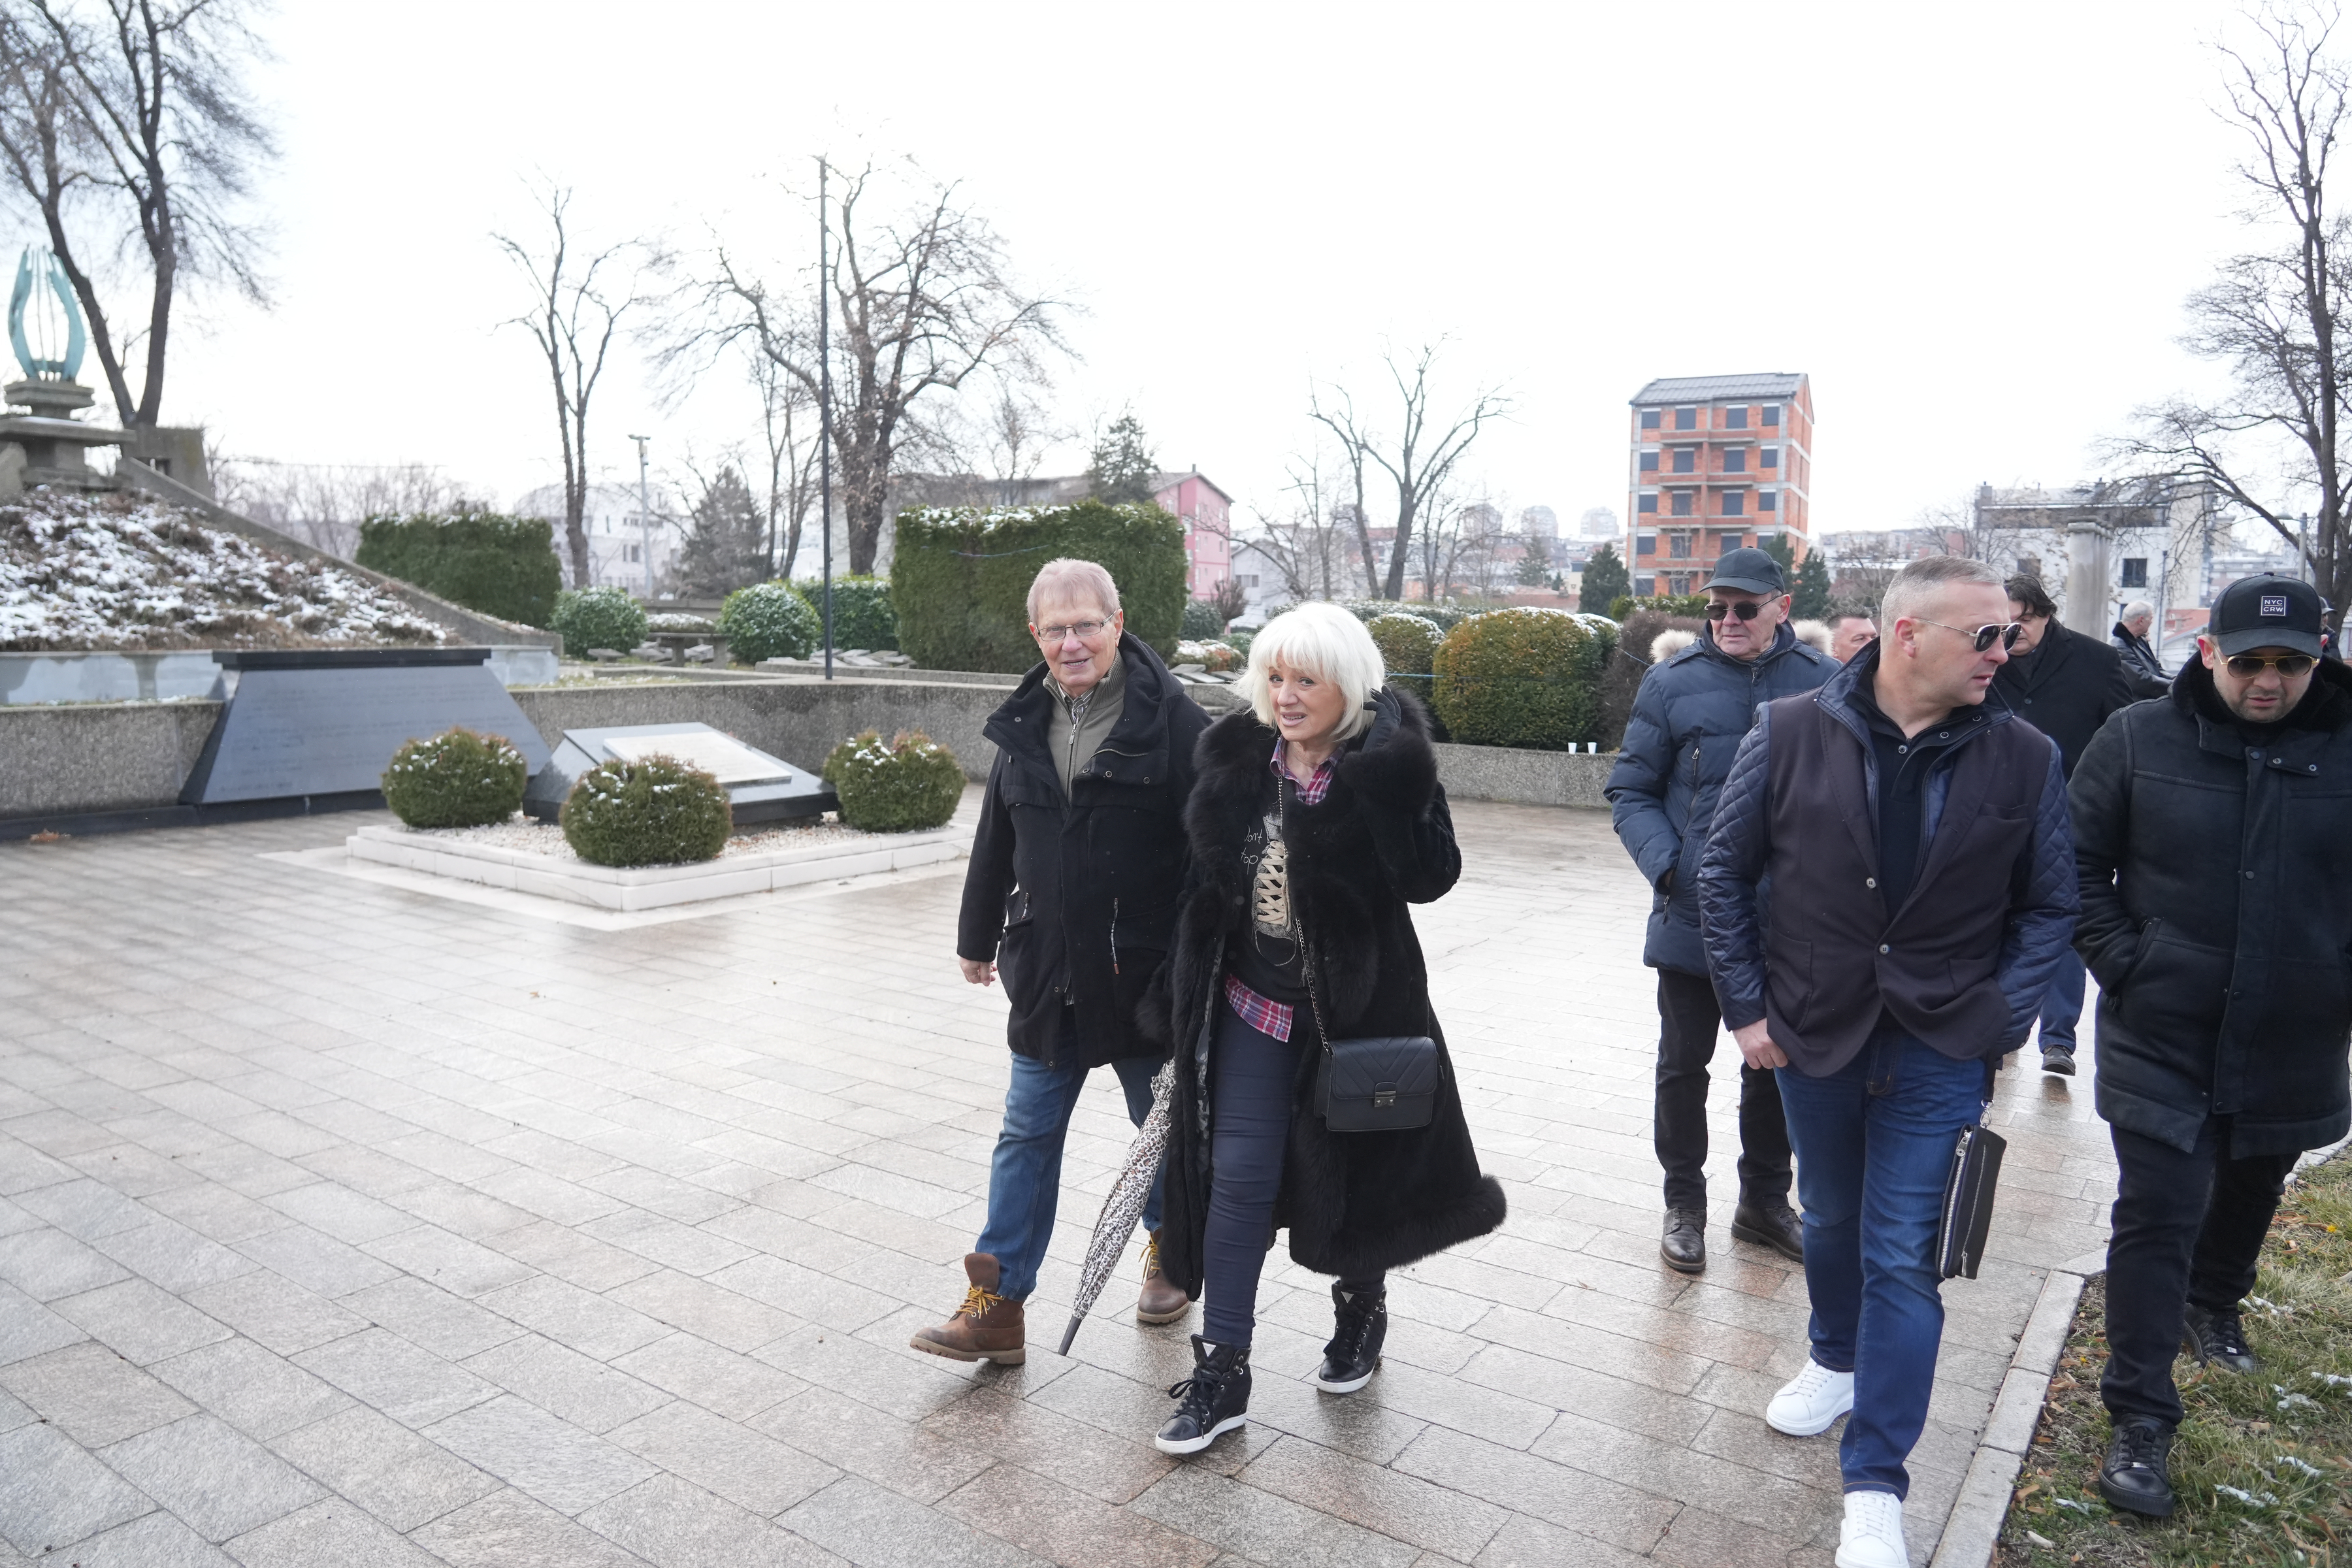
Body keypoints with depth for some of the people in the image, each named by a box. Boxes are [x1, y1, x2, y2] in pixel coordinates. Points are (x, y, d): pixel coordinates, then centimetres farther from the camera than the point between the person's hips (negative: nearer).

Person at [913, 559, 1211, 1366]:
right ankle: (996, 1305, 17)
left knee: (1164, 1126, 17)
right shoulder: (1025, 724, 5)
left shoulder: (1170, 718, -13)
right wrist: (977, 937, 22)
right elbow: (996, 840, 16)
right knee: (1027, 1135, 9)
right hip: (1047, 975, 5)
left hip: (1147, 974, -4)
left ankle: (1171, 1250, 42)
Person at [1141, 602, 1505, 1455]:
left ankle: (1360, 1310, 43)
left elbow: (1432, 874, -21)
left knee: (1356, 1169, 14)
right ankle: (1221, 1371, 15)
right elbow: (1207, 873, 8)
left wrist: (1366, 798, -33)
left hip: (1353, 1007, -3)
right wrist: (1182, 997, 10)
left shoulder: (1386, 767, -15)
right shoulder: (1239, 758, -2)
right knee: (1239, 1176, 3)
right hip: (1252, 1003, 3)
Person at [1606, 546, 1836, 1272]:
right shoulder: (1672, 682, -6)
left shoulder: (1823, 680, -3)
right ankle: (1683, 1202, 29)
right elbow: (1631, 791, -1)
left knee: (1776, 1063, 17)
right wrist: (1669, 866, -16)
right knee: (1684, 1064, 11)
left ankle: (1764, 1199, 36)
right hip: (1693, 916, -1)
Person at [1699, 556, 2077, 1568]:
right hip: (1813, 1033, 1)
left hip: (1939, 1051, -1)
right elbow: (1725, 870, -1)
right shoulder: (1790, 734, -10)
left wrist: (1999, 1020, -6)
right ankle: (1838, 1359, 49)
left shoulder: (2024, 757, -7)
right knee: (1831, 1219, 21)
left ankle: (1874, 1486, 14)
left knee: (1903, 1256, 1)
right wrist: (1746, 1008, -3)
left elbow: (2050, 906, 4)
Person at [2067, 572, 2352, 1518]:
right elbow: (2080, 865, -1)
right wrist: (2122, 964, -10)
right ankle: (2140, 1421, 6)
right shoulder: (2140, 740, -8)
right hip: (2162, 1041, -2)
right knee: (2156, 1217, -3)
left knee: (2252, 1188, 24)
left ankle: (2214, 1307, 53)